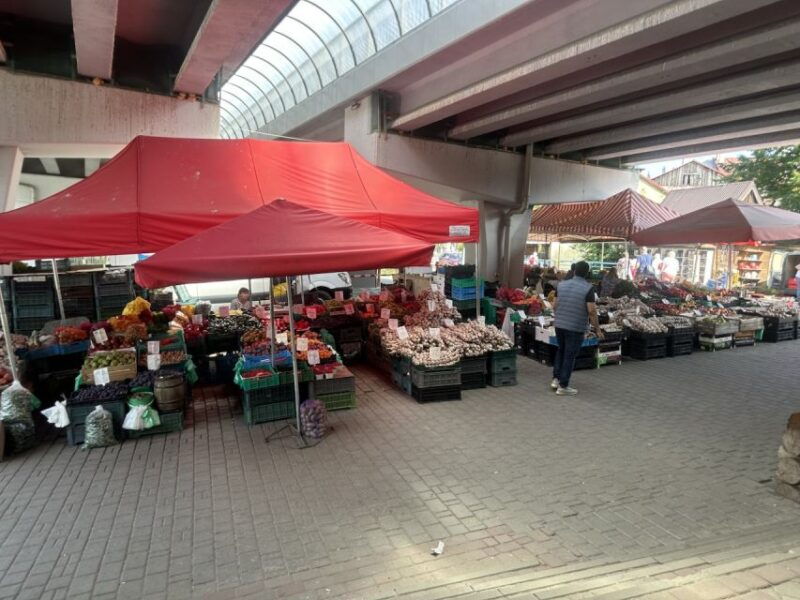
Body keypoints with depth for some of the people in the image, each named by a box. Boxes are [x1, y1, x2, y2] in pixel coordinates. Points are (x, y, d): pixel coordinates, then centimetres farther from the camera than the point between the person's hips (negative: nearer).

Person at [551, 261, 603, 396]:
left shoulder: (561, 285, 2)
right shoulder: (588, 288, -12)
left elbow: (554, 306, 6)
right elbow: (591, 311, -15)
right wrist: (598, 329, -6)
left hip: (559, 325, 5)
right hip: (576, 328, -4)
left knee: (561, 351, 22)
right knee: (570, 356, 4)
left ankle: (556, 378, 22)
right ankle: (563, 386, 10)